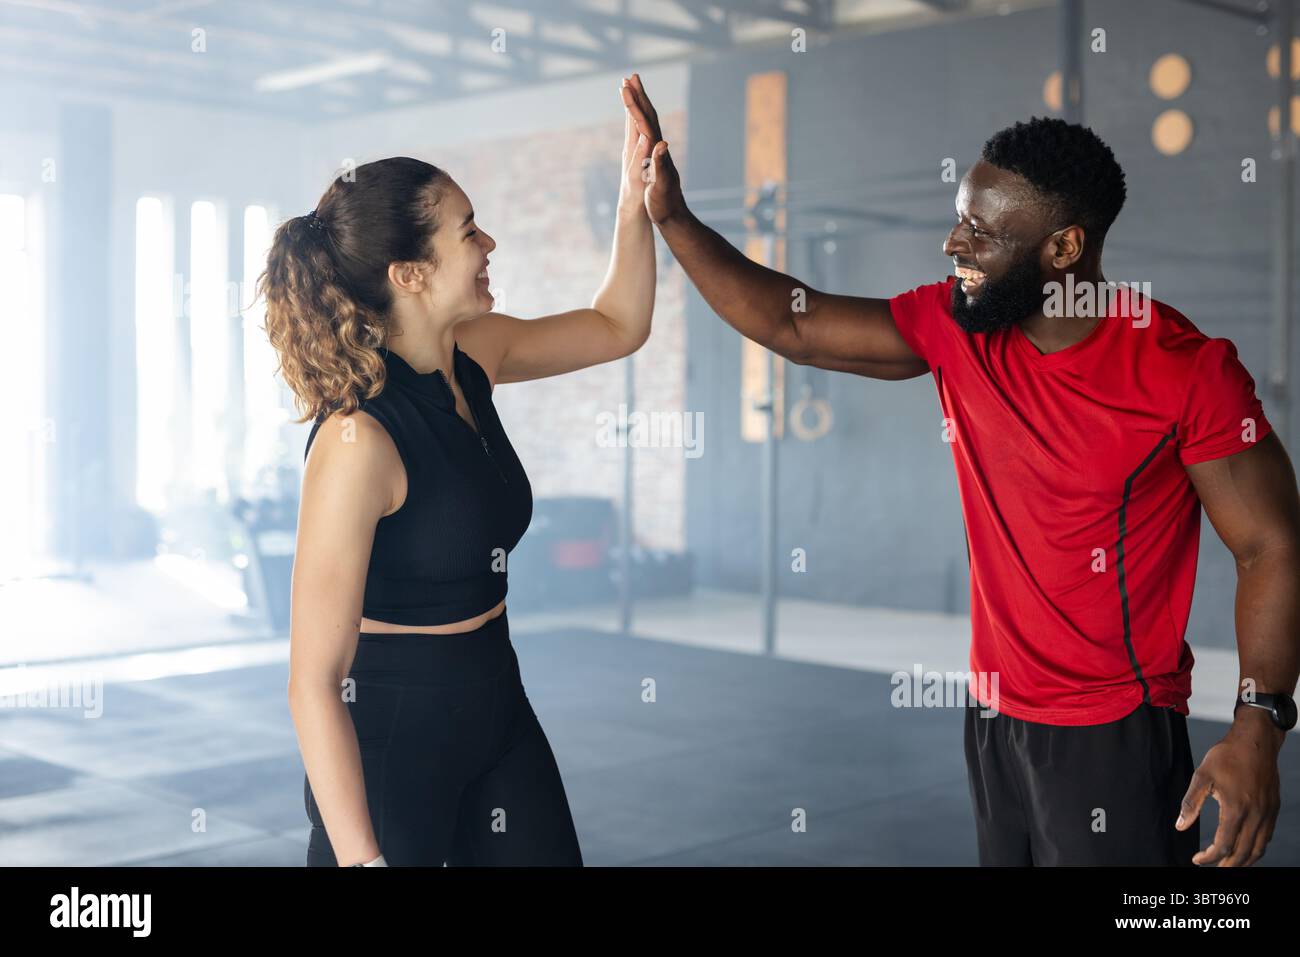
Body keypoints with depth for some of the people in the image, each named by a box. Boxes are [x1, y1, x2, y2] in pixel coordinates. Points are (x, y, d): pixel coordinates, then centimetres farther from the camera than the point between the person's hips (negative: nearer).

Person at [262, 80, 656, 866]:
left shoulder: (474, 355, -2)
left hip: (496, 707, 8)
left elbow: (618, 326, 14)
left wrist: (636, 196, 0)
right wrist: (360, 857, -26)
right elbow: (314, 681, -25)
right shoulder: (359, 439, -26)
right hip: (390, 738, -8)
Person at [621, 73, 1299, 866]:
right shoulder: (954, 327, -3)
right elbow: (791, 326, -1)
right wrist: (673, 218, -7)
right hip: (995, 714, 5)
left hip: (1116, 736, -5)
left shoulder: (1183, 369, -17)